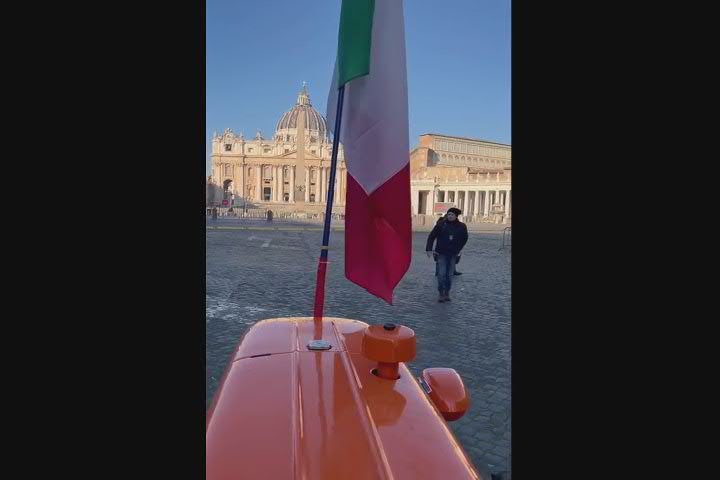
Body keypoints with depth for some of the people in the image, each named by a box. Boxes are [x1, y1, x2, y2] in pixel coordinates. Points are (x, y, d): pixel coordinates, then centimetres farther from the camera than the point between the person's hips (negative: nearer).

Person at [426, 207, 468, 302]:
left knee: (449, 275, 8)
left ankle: (447, 293, 22)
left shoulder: (461, 226, -2)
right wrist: (429, 249, -10)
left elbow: (464, 239, 15)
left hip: (452, 254, 2)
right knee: (441, 274, -8)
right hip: (441, 253, -2)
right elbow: (431, 237, -4)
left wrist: (458, 250, 13)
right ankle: (441, 294, 5)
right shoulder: (441, 224, -8)